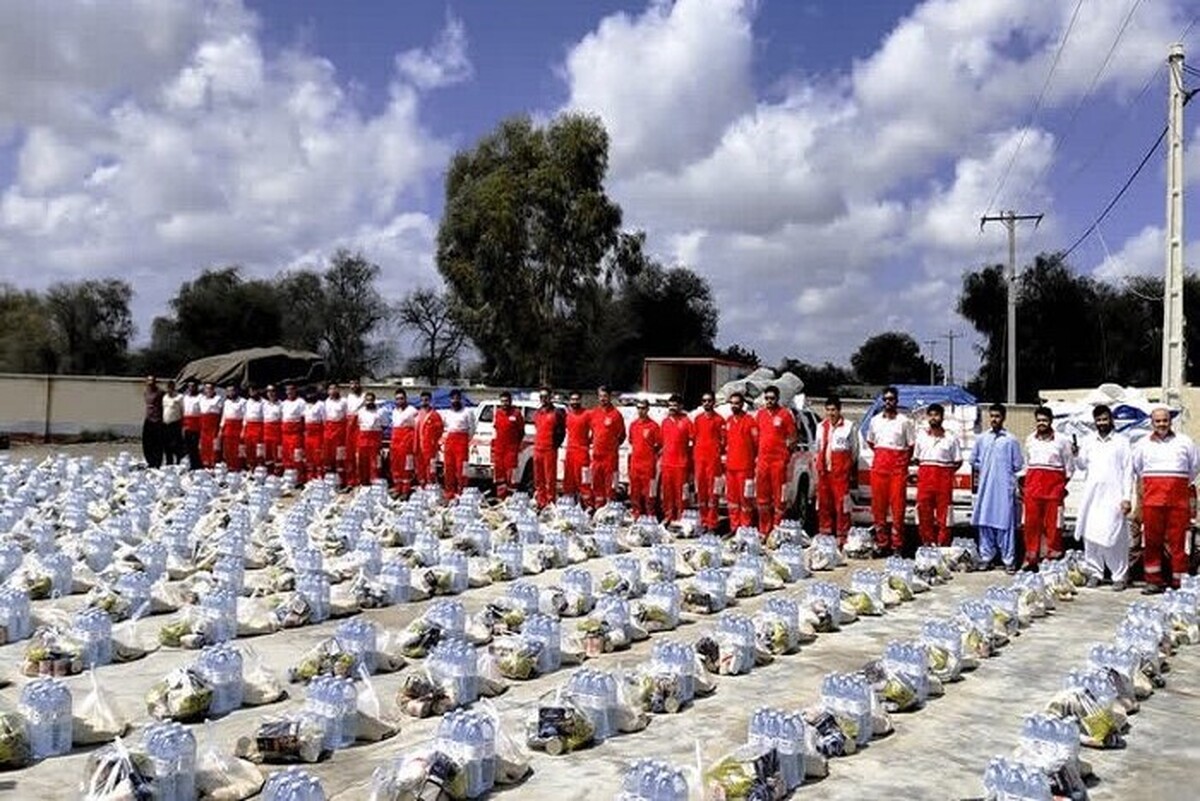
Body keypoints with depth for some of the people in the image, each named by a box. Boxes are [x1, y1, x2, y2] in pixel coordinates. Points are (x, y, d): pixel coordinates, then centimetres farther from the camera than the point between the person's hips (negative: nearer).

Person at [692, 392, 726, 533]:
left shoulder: (719, 420, 0)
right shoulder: (697, 419, 14)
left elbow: (723, 441, 1)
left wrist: (719, 453, -6)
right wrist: (693, 456, 10)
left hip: (713, 458, -5)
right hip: (699, 458, 5)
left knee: (713, 491, -5)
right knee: (701, 490, 8)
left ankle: (712, 523, -3)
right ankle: (703, 521, 16)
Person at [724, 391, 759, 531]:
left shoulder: (750, 421, -6)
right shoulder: (728, 421, 15)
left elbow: (757, 442, -5)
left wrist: (755, 459, -4)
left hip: (745, 467, -7)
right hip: (730, 466, 7)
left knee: (745, 498, -5)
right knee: (731, 497, 10)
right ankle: (734, 527, 17)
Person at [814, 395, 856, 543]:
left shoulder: (848, 426, 1)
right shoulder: (821, 426, 15)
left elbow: (854, 450, 7)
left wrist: (852, 471, 8)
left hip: (841, 470, -5)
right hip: (824, 469, 5)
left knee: (842, 502, -7)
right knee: (824, 502, 7)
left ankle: (842, 535, -2)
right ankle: (824, 532, 17)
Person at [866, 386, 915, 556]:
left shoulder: (904, 421, 1)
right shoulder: (875, 420, 12)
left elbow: (911, 445, 5)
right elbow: (870, 441, 23)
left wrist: (905, 462, -1)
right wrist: (879, 453, 10)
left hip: (898, 466, -3)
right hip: (879, 465, 3)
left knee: (898, 505, -5)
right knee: (878, 504, 3)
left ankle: (897, 545, -1)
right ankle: (881, 542, 11)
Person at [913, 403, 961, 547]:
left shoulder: (950, 438, 3)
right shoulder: (921, 435, 11)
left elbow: (958, 461, 6)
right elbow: (916, 458, 16)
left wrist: (947, 471, -3)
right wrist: (925, 469, 6)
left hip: (944, 479, -2)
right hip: (924, 477, 2)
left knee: (943, 513, -2)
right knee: (924, 512, 3)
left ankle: (942, 545, 4)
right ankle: (927, 543, 12)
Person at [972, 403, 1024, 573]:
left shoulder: (1011, 440, -1)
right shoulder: (981, 438, 9)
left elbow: (1018, 465, 2)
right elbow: (974, 461, 17)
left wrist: (1003, 471, 3)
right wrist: (984, 470, 6)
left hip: (1005, 488, -3)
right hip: (985, 487, 3)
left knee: (1006, 524, -4)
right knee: (984, 523, 6)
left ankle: (1008, 560, 2)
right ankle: (987, 557, 16)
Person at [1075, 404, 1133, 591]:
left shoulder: (1121, 442, 7)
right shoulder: (1088, 441, 14)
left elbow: (1128, 471, 4)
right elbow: (1082, 465, 13)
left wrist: (1127, 497, -4)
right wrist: (1076, 456, -10)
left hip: (1113, 496, -3)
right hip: (1091, 495, 3)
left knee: (1115, 537, -7)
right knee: (1091, 534, 1)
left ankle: (1120, 576, 0)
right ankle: (1095, 573, 9)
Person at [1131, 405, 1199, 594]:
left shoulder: (1184, 441, 8)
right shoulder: (1143, 443, 11)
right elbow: (1137, 468, 20)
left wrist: (1184, 485, 18)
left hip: (1179, 497, -1)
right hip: (1152, 497, 1)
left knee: (1177, 540, -2)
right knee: (1152, 539, 1)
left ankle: (1179, 581, 3)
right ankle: (1154, 581, 7)